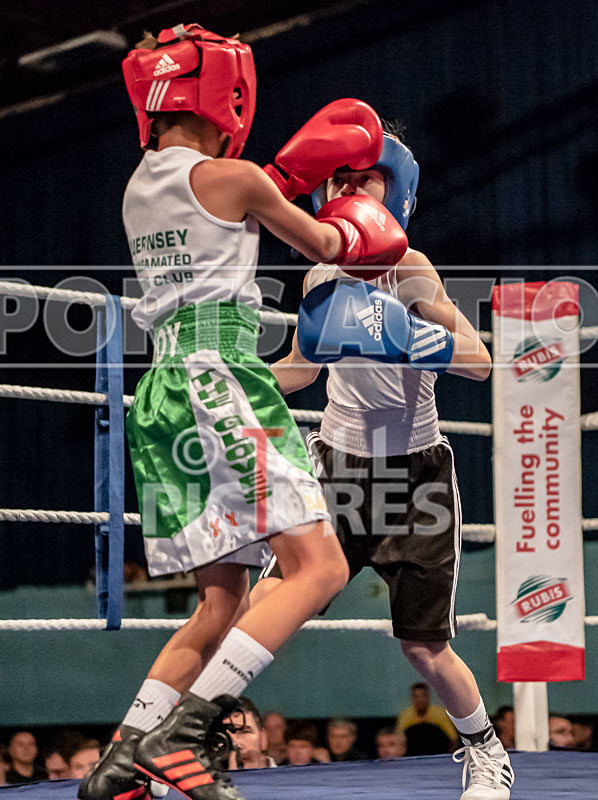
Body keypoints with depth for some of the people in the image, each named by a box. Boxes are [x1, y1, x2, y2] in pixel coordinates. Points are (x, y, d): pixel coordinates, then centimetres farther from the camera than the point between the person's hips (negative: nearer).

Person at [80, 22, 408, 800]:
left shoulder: (140, 188, 18)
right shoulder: (231, 178, -3)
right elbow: (323, 245, 11)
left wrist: (291, 170, 36)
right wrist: (355, 229, 33)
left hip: (162, 392, 9)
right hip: (222, 380, -9)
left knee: (225, 601, 11)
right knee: (318, 567, -12)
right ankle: (185, 729, -23)